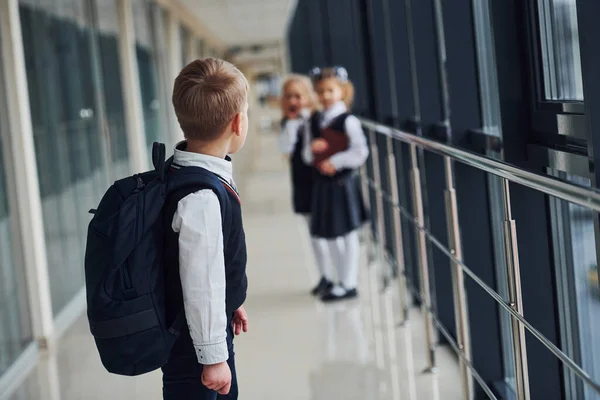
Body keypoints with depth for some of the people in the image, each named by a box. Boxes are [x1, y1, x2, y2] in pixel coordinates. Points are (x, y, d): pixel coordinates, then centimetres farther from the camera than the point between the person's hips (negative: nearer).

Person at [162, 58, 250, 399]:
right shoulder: (202, 198, -30)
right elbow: (200, 284, -26)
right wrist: (213, 357, -18)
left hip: (214, 326, 10)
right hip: (194, 340, -10)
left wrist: (231, 303, 25)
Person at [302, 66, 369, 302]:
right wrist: (311, 149, -10)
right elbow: (307, 155, 12)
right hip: (323, 183, 7)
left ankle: (349, 283, 9)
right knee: (330, 234, 13)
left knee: (348, 233, 1)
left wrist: (335, 161, -18)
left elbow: (360, 152, -15)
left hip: (344, 182, -7)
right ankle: (343, 278, 27)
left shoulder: (348, 121, -10)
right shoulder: (313, 123, 8)